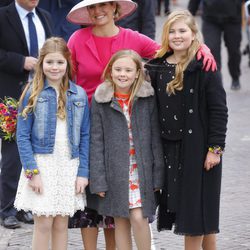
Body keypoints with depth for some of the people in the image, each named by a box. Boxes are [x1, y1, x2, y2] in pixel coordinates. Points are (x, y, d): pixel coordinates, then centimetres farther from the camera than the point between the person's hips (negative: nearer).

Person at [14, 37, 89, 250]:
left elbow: (85, 136, 6)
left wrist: (83, 172, -1)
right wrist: (32, 172, -13)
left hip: (69, 166, 3)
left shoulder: (79, 95, 5)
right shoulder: (33, 93, -3)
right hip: (41, 165, -3)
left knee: (61, 225, 8)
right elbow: (22, 136, -5)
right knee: (44, 224, -3)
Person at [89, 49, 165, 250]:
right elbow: (96, 141, -1)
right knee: (121, 221, 7)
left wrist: (158, 174, -1)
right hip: (115, 171, 1)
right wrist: (98, 179, -5)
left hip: (141, 169, -1)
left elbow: (155, 137, 2)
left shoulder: (148, 98, -1)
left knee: (139, 217, -9)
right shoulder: (100, 100, -1)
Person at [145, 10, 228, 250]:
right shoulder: (157, 67, 7)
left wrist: (215, 147, -14)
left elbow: (219, 110, -10)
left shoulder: (204, 66, -8)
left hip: (197, 146, -5)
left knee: (198, 208, 0)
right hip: (169, 147, 5)